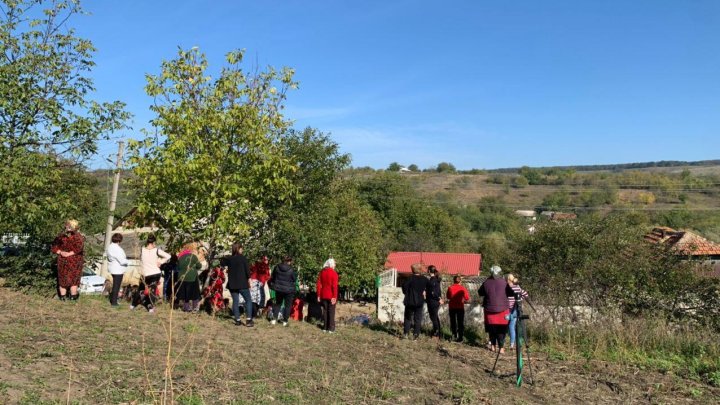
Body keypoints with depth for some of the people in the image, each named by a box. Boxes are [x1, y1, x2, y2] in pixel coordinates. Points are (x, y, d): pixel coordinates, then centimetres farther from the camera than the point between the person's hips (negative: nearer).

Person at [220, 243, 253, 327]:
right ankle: (248, 320, -3)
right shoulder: (242, 258, -8)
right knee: (248, 300, 5)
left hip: (232, 284, 4)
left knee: (235, 301, 11)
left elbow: (222, 263, 22)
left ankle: (237, 320, 12)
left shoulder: (229, 259, 4)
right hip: (242, 284, -4)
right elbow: (247, 269, -9)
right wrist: (249, 279, 0)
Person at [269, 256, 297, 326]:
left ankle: (274, 319, 16)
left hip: (278, 289, 4)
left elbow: (272, 277, 7)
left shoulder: (277, 267, -4)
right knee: (287, 305, 10)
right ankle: (285, 321, 12)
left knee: (278, 303, 21)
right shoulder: (291, 270, -16)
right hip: (289, 290, -4)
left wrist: (272, 285, 21)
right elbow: (294, 279, -5)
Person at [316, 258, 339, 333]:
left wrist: (318, 295, 10)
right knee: (331, 312, 4)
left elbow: (319, 285, 4)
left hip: (323, 295, 5)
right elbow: (334, 286, -17)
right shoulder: (333, 273, -12)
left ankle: (325, 327, 18)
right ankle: (331, 328, 6)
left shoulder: (322, 272, 4)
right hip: (331, 296, -5)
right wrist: (334, 297, -15)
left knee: (325, 311, 13)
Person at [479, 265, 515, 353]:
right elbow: (511, 293, -1)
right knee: (501, 329, 4)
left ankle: (493, 345, 22)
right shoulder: (504, 282, -10)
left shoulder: (486, 283, -6)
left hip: (489, 309, 2)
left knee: (491, 328, 14)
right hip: (502, 309, -2)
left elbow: (480, 293, 7)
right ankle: (501, 347, 1)